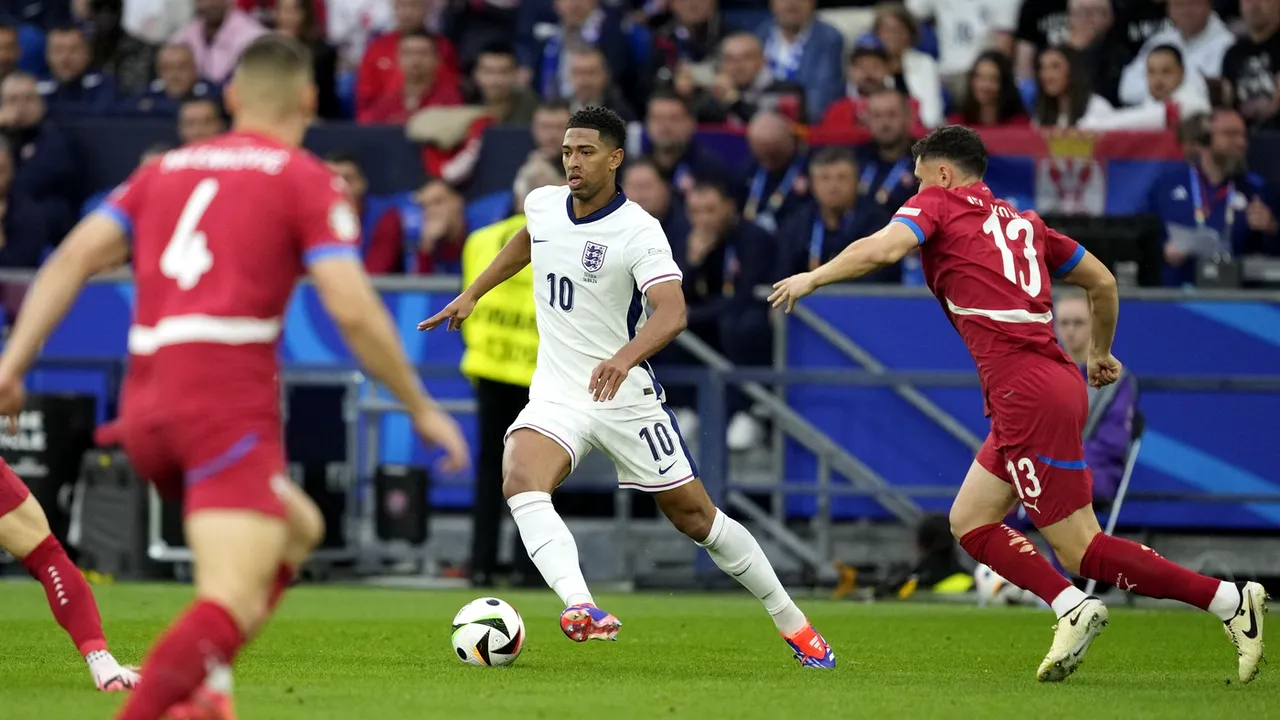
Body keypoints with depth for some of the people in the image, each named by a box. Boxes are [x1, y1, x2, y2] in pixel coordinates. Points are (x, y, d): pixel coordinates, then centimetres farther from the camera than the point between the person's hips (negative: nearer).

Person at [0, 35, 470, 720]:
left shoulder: (165, 170, 20)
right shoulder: (307, 180, 5)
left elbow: (73, 258, 9)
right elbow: (353, 311, -4)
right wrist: (423, 410, 5)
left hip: (144, 411, 7)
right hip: (230, 404, -7)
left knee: (298, 529, 25)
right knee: (233, 604, -13)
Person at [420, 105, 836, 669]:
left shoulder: (638, 231, -18)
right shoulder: (543, 204, 1)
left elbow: (672, 312, -33)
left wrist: (624, 357, -50)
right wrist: (471, 295, 29)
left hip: (624, 397, -4)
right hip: (555, 396, 4)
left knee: (695, 515, 3)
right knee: (520, 480, -28)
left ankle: (793, 624, 22)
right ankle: (581, 608, -45)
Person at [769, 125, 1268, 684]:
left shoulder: (937, 204, 5)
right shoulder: (1021, 223, 23)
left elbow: (884, 248, -15)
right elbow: (1102, 281, 27)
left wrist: (813, 278, -2)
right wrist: (1101, 354, 42)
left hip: (1027, 391, -8)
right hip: (1052, 381, 8)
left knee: (1081, 550, -6)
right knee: (970, 522, 14)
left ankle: (1231, 600, -9)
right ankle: (1071, 608, -1)